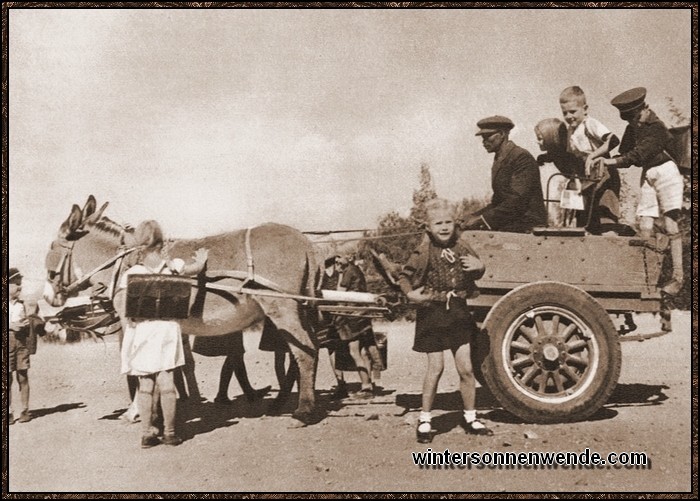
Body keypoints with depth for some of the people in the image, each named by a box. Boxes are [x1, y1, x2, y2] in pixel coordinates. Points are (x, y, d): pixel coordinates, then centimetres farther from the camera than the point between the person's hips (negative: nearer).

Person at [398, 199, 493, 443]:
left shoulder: (461, 245, 2)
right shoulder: (424, 251, -9)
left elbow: (476, 273, 15)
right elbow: (403, 276, -2)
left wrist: (478, 266, -7)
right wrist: (410, 294, -19)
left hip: (458, 312, 4)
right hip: (432, 313, -3)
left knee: (466, 368, 6)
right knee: (435, 368, -2)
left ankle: (470, 418, 22)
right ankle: (424, 420, 13)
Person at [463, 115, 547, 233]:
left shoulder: (521, 157, -12)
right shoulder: (499, 160, 17)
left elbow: (517, 199, -20)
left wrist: (482, 219, -20)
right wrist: (476, 216, 0)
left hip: (527, 223, -8)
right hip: (508, 221, 8)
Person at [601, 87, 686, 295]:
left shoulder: (656, 128, -16)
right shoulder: (633, 129, 9)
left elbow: (637, 154, -25)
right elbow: (624, 154, 5)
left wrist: (610, 161, -29)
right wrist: (605, 165, -12)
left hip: (666, 173, -7)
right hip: (648, 176, 7)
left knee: (671, 226, -9)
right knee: (645, 227, -3)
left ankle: (678, 277, -8)